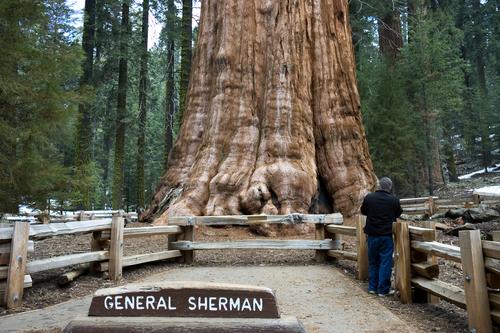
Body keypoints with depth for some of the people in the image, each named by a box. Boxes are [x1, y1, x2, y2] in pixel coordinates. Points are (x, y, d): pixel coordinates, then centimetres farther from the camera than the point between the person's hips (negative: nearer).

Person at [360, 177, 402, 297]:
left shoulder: (369, 197, -5)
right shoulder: (394, 200, -8)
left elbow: (363, 211, 10)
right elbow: (398, 214, 9)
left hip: (372, 235, 3)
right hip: (386, 235, -2)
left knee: (373, 261, 15)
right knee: (385, 262, 5)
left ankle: (372, 287, 22)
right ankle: (383, 289, 9)